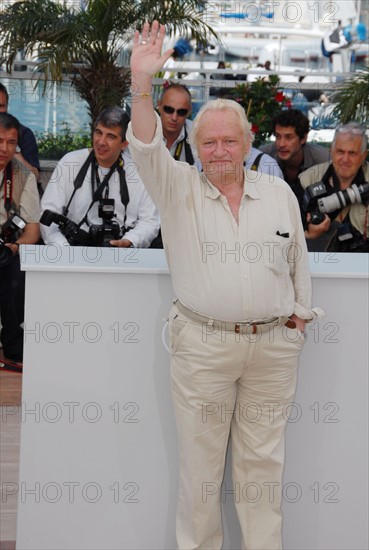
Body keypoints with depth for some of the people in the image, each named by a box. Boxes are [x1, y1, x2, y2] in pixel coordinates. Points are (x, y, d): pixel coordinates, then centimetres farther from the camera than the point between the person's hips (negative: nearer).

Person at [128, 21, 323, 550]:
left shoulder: (280, 193, 9)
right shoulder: (179, 188, 2)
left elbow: (298, 259, 15)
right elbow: (147, 148, -15)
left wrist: (299, 314, 12)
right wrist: (142, 84, -27)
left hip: (273, 344, 2)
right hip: (202, 344, -1)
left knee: (263, 461, 10)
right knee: (200, 460, 8)